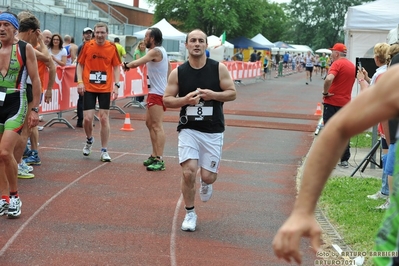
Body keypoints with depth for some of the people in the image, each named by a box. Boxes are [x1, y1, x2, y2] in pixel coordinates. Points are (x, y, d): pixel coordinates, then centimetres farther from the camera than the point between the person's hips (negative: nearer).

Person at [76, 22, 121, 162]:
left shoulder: (112, 47, -1)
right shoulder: (87, 46, -2)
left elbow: (116, 67, 5)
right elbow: (80, 64, 5)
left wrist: (116, 85, -4)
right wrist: (80, 81, -6)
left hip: (105, 88, 0)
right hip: (88, 88, 0)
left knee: (104, 118, 1)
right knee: (87, 118, -4)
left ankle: (104, 151, 10)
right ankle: (89, 140, 29)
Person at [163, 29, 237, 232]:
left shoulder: (219, 68, -3)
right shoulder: (178, 73, -1)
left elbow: (232, 93, 0)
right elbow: (167, 100, 2)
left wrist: (213, 95, -18)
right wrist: (185, 100, -17)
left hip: (213, 131, 0)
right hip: (188, 129, 0)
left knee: (208, 176, 0)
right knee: (188, 172, -13)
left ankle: (205, 182, 41)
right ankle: (190, 213, 9)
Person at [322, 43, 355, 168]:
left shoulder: (338, 64, -13)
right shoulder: (352, 65, 12)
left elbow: (329, 79, -30)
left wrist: (325, 92, -17)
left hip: (332, 102, -7)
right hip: (345, 102, 7)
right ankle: (344, 160, 13)